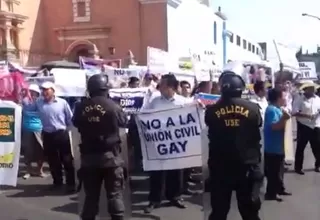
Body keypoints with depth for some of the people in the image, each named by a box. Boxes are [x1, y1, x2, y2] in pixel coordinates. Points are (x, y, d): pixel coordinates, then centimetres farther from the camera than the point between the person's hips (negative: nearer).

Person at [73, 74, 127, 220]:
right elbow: (124, 122, 5)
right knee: (115, 193, 5)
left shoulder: (81, 107, -3)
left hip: (88, 156, 3)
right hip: (110, 155, -3)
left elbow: (75, 123, 15)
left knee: (91, 194, 13)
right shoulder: (112, 106, -12)